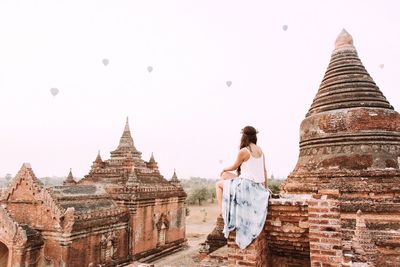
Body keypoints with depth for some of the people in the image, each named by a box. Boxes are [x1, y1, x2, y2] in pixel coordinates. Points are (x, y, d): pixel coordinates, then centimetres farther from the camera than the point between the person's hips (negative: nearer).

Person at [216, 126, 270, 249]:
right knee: (225, 175, 22)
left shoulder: (243, 151, -14)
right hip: (258, 187, 8)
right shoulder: (260, 150, 7)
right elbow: (264, 170, 11)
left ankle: (222, 213, 6)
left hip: (246, 185, -8)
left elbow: (234, 167, -1)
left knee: (219, 184, 11)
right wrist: (266, 187, 20)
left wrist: (224, 169, 20)